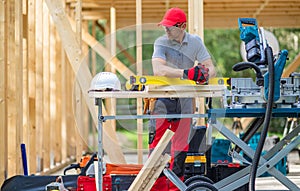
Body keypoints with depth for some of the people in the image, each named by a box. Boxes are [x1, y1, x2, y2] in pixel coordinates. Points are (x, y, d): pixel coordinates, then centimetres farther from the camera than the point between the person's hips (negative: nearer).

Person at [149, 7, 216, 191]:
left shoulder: (195, 42, 0)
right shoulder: (161, 43, -10)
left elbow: (211, 68, -5)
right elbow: (158, 69, -27)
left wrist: (205, 73, -30)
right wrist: (185, 73, -40)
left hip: (185, 99, 3)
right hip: (163, 98, -3)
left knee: (181, 144, 8)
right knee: (157, 142, -7)